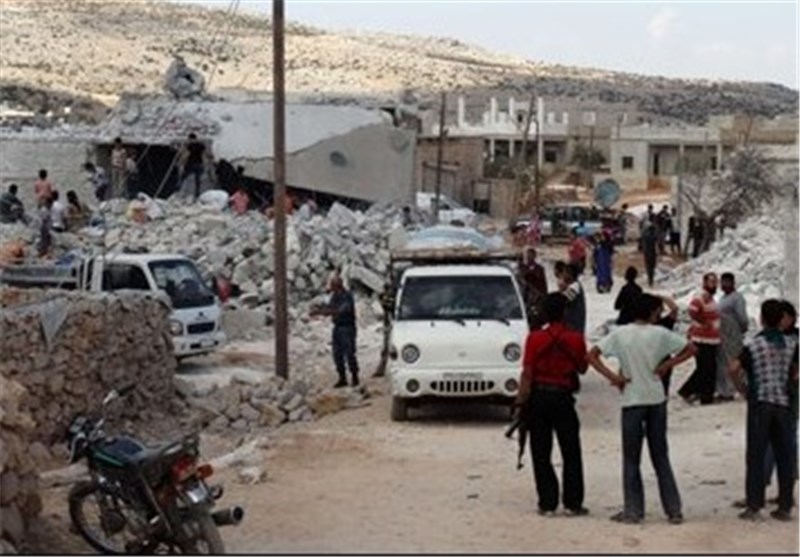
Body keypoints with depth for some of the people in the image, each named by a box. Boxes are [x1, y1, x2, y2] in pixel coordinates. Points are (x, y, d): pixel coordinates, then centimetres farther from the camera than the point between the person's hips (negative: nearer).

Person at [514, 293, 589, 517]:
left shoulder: (534, 338, -8)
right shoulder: (576, 339, -5)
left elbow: (527, 374, -8)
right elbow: (582, 368, 7)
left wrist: (521, 401, -3)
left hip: (538, 397, 0)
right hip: (563, 398, 0)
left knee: (541, 454, 6)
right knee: (571, 453, 9)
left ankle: (547, 503, 6)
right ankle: (573, 503, 8)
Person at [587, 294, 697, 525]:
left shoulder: (620, 334, -3)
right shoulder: (660, 334, -3)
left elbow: (591, 355, -8)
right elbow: (690, 348, 2)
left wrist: (612, 376, -8)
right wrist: (667, 365, 0)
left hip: (632, 401, -1)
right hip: (656, 400, 1)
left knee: (631, 459, 6)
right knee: (661, 457, 9)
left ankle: (633, 511, 6)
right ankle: (674, 510, 11)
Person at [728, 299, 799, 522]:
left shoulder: (753, 345, -5)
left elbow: (734, 368, -17)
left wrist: (742, 389, -2)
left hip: (759, 404, -2)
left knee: (756, 456, 2)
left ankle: (754, 506, 1)